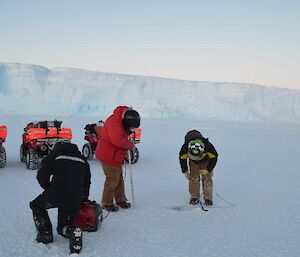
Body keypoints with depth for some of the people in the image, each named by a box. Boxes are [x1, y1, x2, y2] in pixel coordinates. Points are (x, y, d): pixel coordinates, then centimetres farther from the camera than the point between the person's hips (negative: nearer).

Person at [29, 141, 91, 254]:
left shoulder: (54, 156, 12)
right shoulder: (83, 160, 25)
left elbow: (41, 176, 4)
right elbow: (86, 182, 28)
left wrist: (49, 188, 22)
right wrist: (84, 200, 38)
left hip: (56, 194, -4)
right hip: (75, 201, 4)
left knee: (36, 205, 27)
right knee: (63, 226, 24)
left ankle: (45, 234, 14)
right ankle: (73, 232, -11)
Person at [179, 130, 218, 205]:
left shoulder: (208, 146, -40)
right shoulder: (185, 147, -36)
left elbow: (214, 158, -21)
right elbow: (182, 158, -15)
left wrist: (208, 170, -23)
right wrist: (185, 171, -15)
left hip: (206, 161, -1)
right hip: (193, 163, 1)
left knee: (207, 178, -10)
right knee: (194, 178, -6)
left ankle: (208, 198, -4)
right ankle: (194, 197, 5)